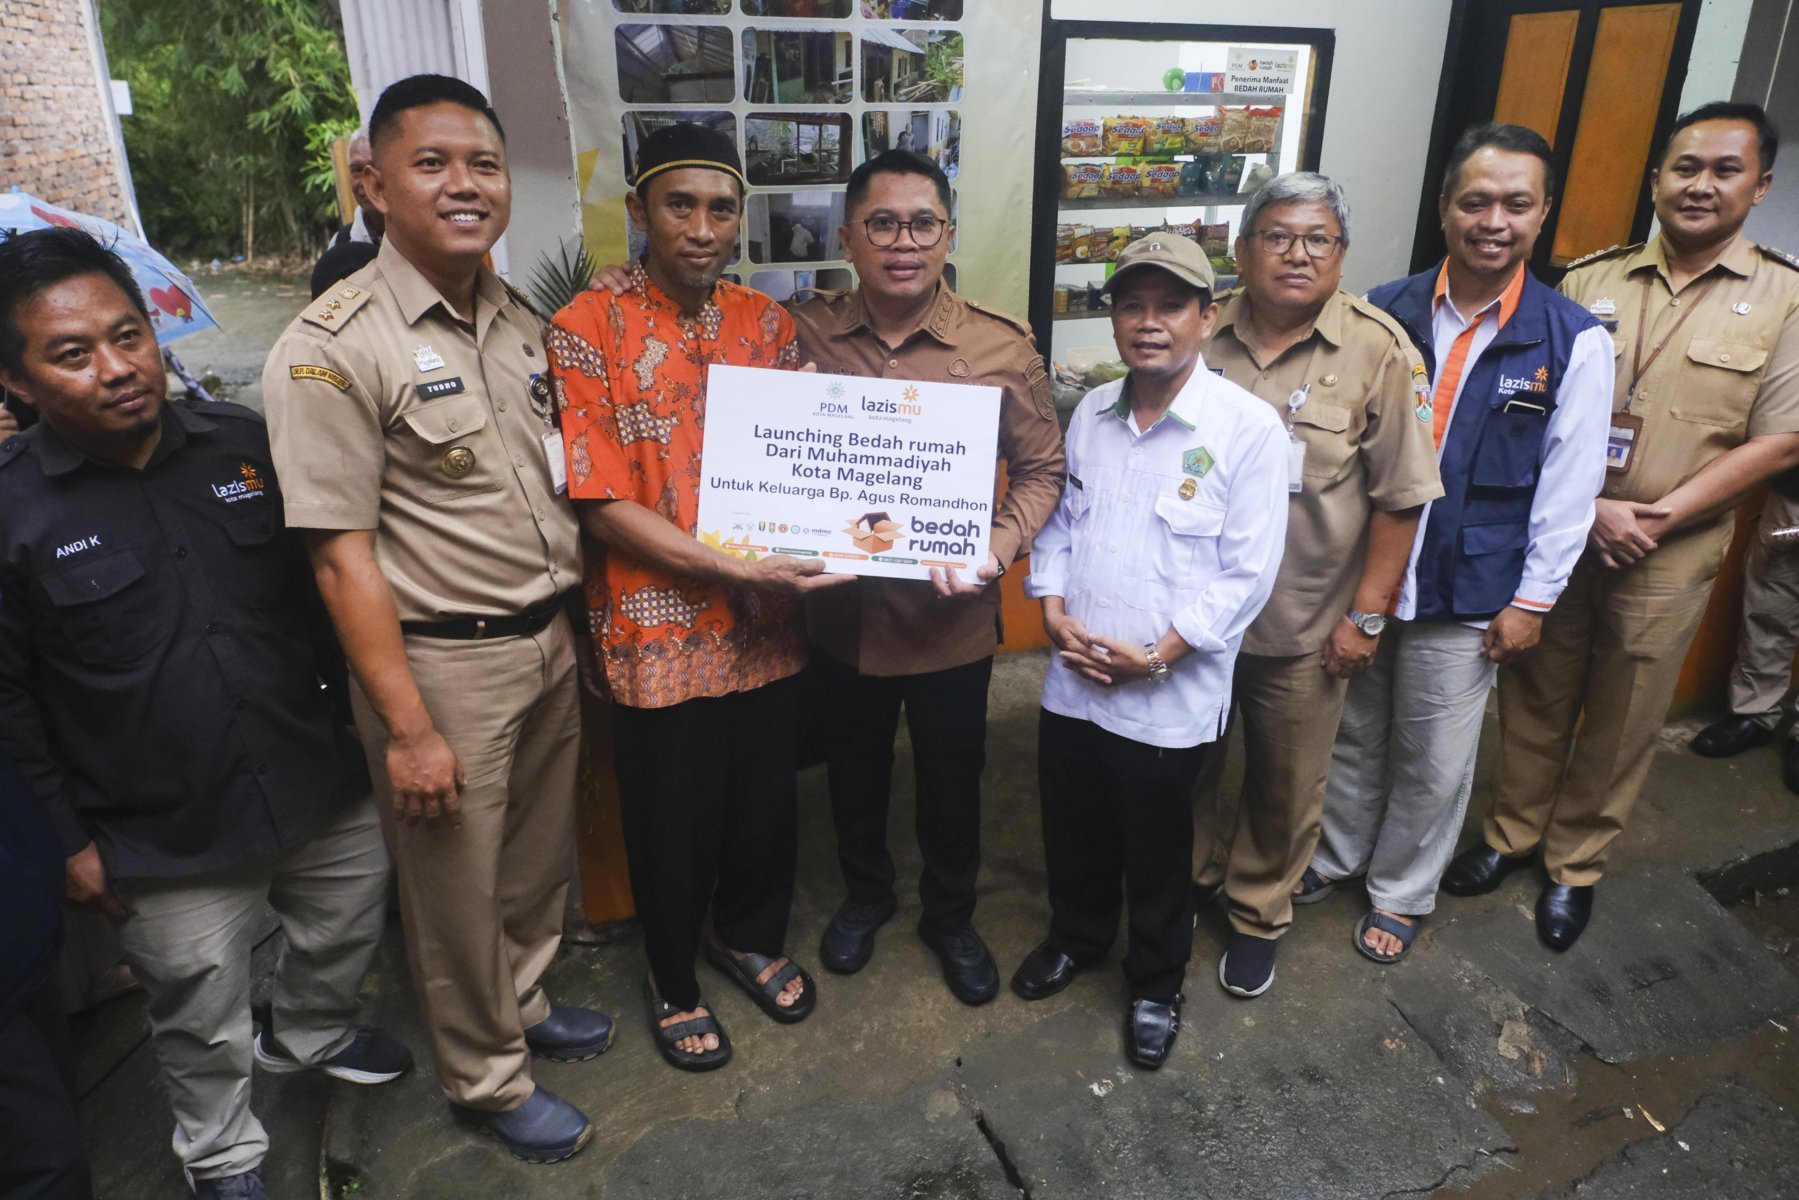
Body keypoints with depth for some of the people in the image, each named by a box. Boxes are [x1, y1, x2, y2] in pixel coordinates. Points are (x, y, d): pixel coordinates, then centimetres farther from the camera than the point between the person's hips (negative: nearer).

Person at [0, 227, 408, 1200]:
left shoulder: (244, 443, -4)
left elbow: (317, 588, 7)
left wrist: (355, 709, 10)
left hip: (321, 788, 4)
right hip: (166, 845, -3)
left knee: (345, 929, 25)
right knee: (202, 1020, 16)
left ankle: (307, 1035, 57)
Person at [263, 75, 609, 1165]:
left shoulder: (523, 321, 5)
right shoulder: (334, 348, -16)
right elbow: (342, 554, -17)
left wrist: (570, 620, 10)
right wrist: (408, 729, -16)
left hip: (551, 641, 6)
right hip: (443, 663, -6)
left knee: (539, 857, 22)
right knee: (461, 886, 13)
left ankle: (523, 1004, 48)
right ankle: (487, 1079, 36)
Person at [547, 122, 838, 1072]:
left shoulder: (766, 322, 5)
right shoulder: (588, 331, -10)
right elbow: (604, 506, -15)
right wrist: (737, 570, -22)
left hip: (765, 623, 5)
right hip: (660, 627, -4)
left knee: (766, 801, 19)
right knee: (673, 821, 12)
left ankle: (749, 936, 47)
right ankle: (673, 979, 39)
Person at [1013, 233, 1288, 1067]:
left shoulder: (1248, 428, -13)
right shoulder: (1090, 414, 3)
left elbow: (1247, 573, -14)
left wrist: (1160, 654, -16)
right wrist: (1053, 611, -5)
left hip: (1170, 696, -4)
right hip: (1073, 680, 5)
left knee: (1157, 856, 14)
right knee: (1073, 832, 22)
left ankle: (1156, 986, 39)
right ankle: (1076, 936, 50)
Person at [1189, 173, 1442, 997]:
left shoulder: (1377, 350, -9)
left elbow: (1400, 495, -7)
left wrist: (1366, 615, -9)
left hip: (1304, 625, -2)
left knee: (1286, 787, 15)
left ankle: (1259, 913, 39)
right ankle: (1187, 881, 44)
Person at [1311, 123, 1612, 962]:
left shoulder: (1574, 341, -8)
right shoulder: (1385, 313, -3)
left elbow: (1568, 485, -4)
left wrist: (1532, 600, -5)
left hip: (1466, 594, -1)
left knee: (1434, 762, 12)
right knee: (1350, 732, 18)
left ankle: (1401, 893, 35)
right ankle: (1335, 855, 42)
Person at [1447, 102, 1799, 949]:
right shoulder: (1590, 282, 2)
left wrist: (1657, 518, -15)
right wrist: (1589, 508, -14)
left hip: (1668, 558, -1)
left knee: (1620, 722, 11)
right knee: (1535, 696, 13)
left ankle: (1575, 865, 31)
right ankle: (1512, 834, 34)